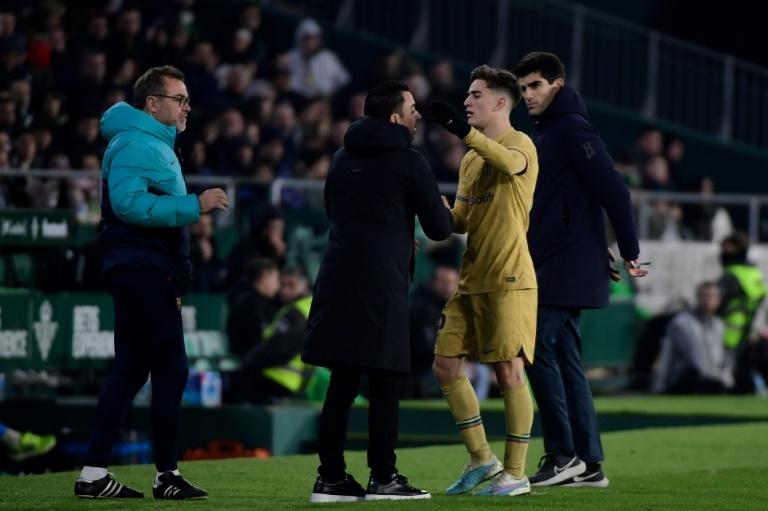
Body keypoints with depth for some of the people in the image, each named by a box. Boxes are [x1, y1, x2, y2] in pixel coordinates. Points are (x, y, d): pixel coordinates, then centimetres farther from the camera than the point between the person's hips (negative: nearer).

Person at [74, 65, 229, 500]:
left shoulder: (154, 144, 21)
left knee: (130, 372, 9)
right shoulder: (136, 144, -12)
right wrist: (194, 205, -26)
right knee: (171, 369, -9)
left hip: (147, 273, 11)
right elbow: (129, 203, -25)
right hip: (144, 272, -11)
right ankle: (167, 476, -6)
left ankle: (94, 474, 8)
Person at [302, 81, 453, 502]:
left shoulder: (343, 159, 15)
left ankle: (330, 477, 5)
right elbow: (440, 229, -1)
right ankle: (383, 479, 0)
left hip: (337, 281, 6)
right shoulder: (408, 163, -4)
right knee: (386, 385, -1)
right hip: (382, 286, -6)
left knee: (341, 383, 7)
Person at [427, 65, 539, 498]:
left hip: (509, 281, -8)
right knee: (446, 366, 5)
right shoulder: (472, 158, 19)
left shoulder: (520, 144, -6)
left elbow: (510, 163, -32)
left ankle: (515, 473, 1)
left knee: (509, 371, -6)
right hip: (471, 280, 8)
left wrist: (465, 132, -44)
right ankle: (482, 458, 16)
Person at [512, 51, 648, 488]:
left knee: (540, 350, -10)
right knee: (565, 359, 8)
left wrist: (630, 253, -14)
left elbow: (613, 189, -17)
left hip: (565, 269, -10)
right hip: (550, 268, 10)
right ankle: (589, 464, 8)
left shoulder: (572, 129, -12)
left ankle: (564, 454, -7)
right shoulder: (543, 132, 18)